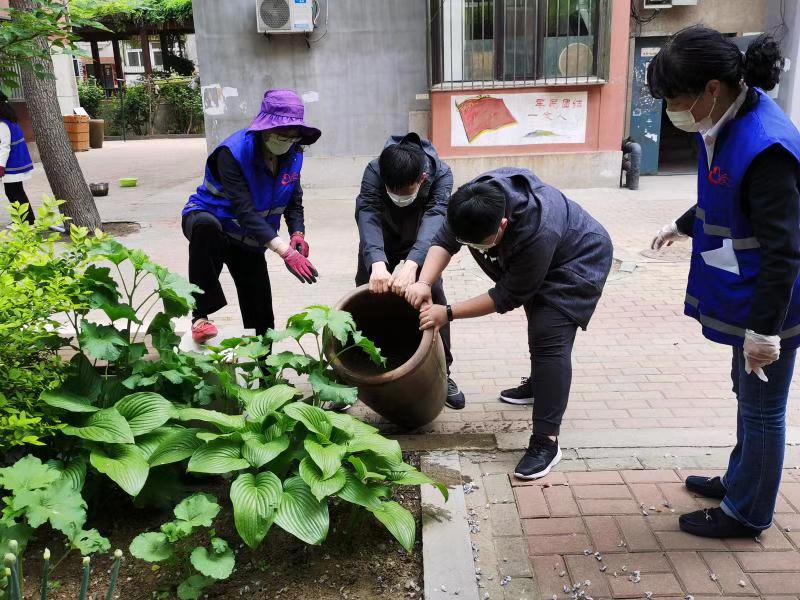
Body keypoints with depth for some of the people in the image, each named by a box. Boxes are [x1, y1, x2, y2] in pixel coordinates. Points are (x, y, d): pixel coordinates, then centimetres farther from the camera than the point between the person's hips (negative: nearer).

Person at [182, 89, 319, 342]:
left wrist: (297, 233, -23)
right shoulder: (233, 152, -29)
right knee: (207, 226, -43)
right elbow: (244, 211, -38)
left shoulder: (293, 154, -10)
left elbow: (294, 201, -1)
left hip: (250, 241, 5)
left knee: (261, 318, 2)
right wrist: (286, 252, -47)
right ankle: (200, 316, -32)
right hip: (207, 218, -5)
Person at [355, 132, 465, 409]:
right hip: (380, 244, 1)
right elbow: (367, 215, -47)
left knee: (434, 293, -14)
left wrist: (412, 264, -65)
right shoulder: (373, 172, -33)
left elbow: (434, 219, -47)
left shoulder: (441, 174, -33)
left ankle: (442, 372, -1)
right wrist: (377, 263, -66)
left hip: (420, 243, 0)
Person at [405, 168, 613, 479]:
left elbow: (507, 296, -33)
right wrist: (424, 283, -33)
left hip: (577, 260, -8)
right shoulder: (474, 201, -27)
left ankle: (546, 441, -20)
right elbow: (444, 240, -15)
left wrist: (449, 314, -31)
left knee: (549, 339, -21)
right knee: (539, 325, 25)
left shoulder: (537, 234, -44)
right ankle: (538, 384, 50)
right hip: (532, 259, 8)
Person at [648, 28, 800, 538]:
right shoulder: (727, 124, 0)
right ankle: (741, 481, 44)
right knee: (749, 397, 24)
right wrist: (684, 226, 35)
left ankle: (748, 513, 27)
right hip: (746, 293, 9)